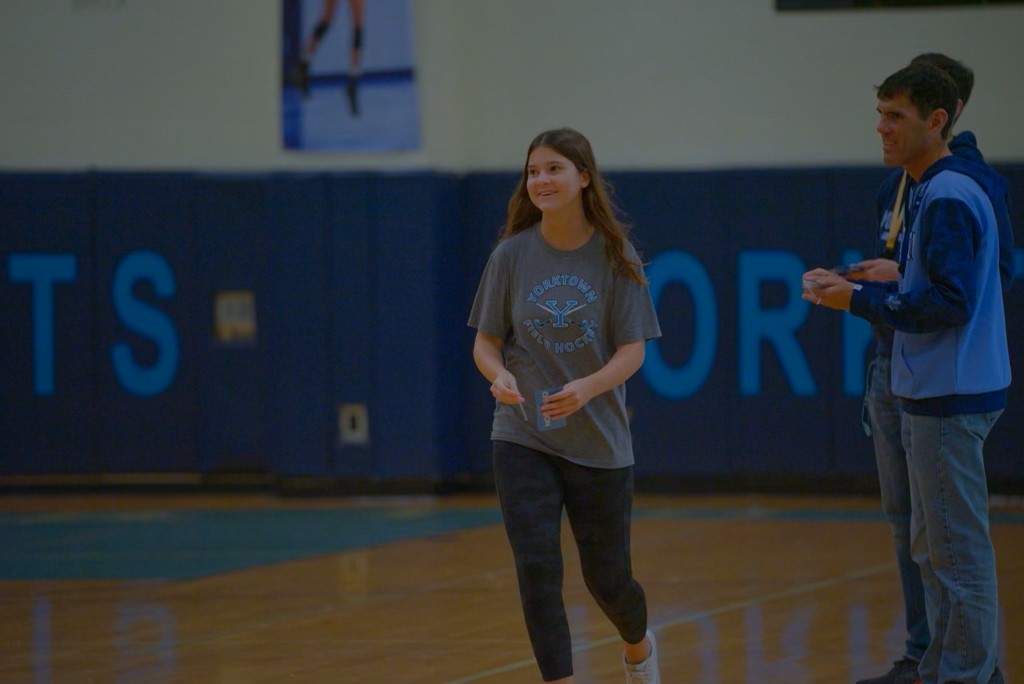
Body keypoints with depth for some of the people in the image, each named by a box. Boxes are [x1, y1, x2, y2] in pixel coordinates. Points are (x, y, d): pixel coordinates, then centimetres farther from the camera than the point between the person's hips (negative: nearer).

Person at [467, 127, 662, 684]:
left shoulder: (614, 257, -6)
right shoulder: (512, 255, -3)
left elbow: (633, 350, -7)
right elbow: (485, 342, 2)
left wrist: (588, 388, -27)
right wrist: (499, 375, -21)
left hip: (598, 442, 0)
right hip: (522, 439, 0)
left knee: (607, 577, 11)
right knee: (537, 569, -13)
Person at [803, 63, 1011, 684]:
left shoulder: (949, 200, -16)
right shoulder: (932, 193, 15)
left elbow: (949, 304, -22)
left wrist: (860, 298, -15)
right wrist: (854, 289, 8)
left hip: (950, 399, -11)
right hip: (934, 395, 11)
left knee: (958, 552, -6)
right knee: (933, 548, 15)